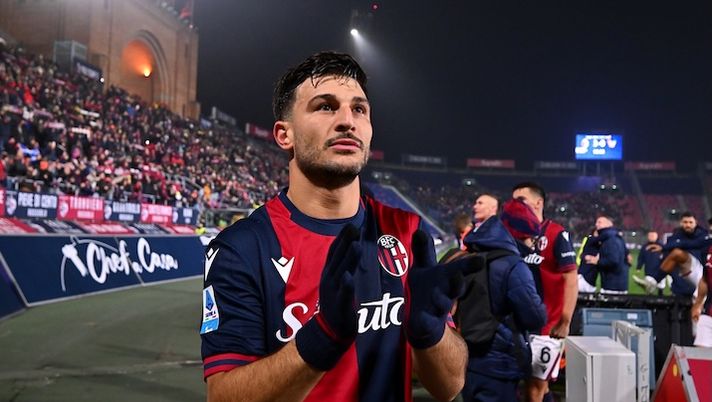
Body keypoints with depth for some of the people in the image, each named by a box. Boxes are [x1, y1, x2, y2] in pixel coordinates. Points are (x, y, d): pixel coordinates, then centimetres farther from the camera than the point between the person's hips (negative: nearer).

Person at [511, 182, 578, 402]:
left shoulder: (556, 234, -11)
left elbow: (571, 279, -13)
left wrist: (565, 322, -17)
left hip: (547, 325, -6)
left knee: (536, 383, 1)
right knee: (536, 383, 15)